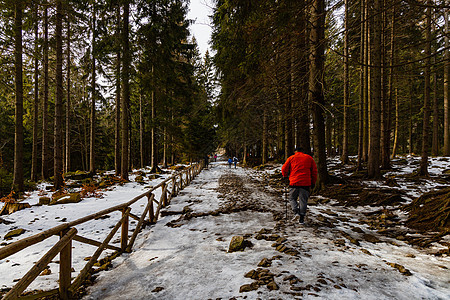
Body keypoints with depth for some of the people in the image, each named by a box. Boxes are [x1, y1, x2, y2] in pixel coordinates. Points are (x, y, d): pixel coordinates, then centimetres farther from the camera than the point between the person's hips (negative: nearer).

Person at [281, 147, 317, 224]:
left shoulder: (291, 158, 9)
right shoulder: (309, 158, 15)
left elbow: (284, 169, 5)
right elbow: (314, 171, 12)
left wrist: (285, 175, 24)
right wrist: (313, 182, 17)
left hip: (294, 183, -1)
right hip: (306, 183, 1)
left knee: (292, 198, 14)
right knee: (303, 200, 6)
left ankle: (296, 212, -6)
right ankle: (301, 219, 6)